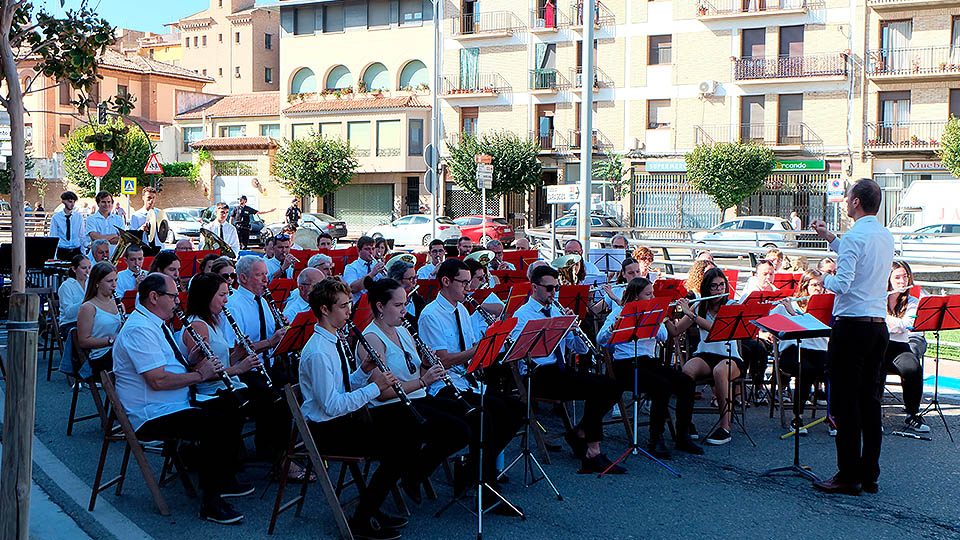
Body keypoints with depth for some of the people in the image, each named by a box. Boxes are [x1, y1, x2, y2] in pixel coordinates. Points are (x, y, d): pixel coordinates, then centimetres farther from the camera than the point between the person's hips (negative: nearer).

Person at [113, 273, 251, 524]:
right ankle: (210, 500, -20)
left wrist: (191, 362, 1)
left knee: (233, 411, 8)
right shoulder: (139, 329, -19)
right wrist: (200, 374, -16)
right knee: (216, 423, -28)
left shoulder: (155, 324, 17)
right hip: (152, 417, -11)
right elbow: (158, 381, -26)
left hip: (177, 405, 11)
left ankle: (225, 479, 20)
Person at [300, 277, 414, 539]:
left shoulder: (334, 341, 9)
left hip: (347, 418, 10)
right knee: (396, 449, -20)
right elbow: (332, 405, -25)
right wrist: (375, 387, -22)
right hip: (327, 430, -10)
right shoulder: (317, 353, -22)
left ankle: (371, 507, 12)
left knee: (412, 436, 2)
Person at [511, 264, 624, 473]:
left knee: (611, 387, -13)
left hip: (561, 371, 7)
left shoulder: (556, 312, 18)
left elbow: (581, 349, 16)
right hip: (540, 375, -7)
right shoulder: (522, 315, -3)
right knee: (597, 389, -26)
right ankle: (593, 454, -19)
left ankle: (578, 433, -1)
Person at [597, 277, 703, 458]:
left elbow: (663, 337, 2)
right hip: (627, 366, -6)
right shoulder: (620, 312, -1)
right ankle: (655, 441, -18)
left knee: (686, 383, -15)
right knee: (663, 387, -31)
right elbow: (600, 340, -11)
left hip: (651, 361, 7)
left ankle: (683, 437, -7)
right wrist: (613, 327, -29)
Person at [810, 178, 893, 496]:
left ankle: (848, 477, 1)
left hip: (851, 326, -8)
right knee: (870, 401, 11)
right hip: (880, 325, 8)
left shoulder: (854, 237, -14)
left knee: (845, 404, -2)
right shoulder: (886, 237, 12)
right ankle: (870, 476, 16)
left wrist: (825, 279, 0)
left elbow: (842, 284, -21)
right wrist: (830, 238, 33)